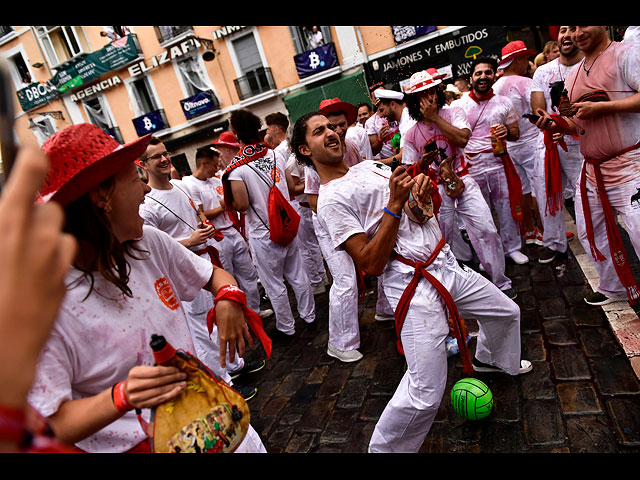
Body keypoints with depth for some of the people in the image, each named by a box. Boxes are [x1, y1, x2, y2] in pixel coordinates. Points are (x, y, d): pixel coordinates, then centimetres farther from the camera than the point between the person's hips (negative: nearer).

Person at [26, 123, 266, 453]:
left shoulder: (147, 242, -7)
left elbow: (212, 274, 5)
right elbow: (48, 425, -20)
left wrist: (228, 298, -16)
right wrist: (122, 397, -37)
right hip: (140, 444, -5)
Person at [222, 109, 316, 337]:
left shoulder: (236, 168, -17)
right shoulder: (275, 155, 1)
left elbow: (242, 205, -21)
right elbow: (292, 187, 7)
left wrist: (227, 201, -1)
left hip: (263, 234, -5)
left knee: (274, 284, 10)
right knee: (298, 275, 18)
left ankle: (286, 327, 24)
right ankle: (309, 315, 34)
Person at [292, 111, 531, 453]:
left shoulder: (371, 167, 13)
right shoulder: (331, 200, -11)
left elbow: (428, 206, 19)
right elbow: (372, 264, -18)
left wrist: (424, 187, -5)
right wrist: (395, 203, -20)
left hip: (447, 264, 8)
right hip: (413, 286, -8)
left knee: (506, 312, 26)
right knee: (425, 394, -11)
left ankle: (491, 360, 57)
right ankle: (383, 449, 16)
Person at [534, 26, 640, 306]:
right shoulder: (573, 76, 17)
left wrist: (601, 106, -20)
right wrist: (556, 124, 1)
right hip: (591, 169, 9)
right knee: (589, 232, 16)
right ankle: (615, 288, 34)